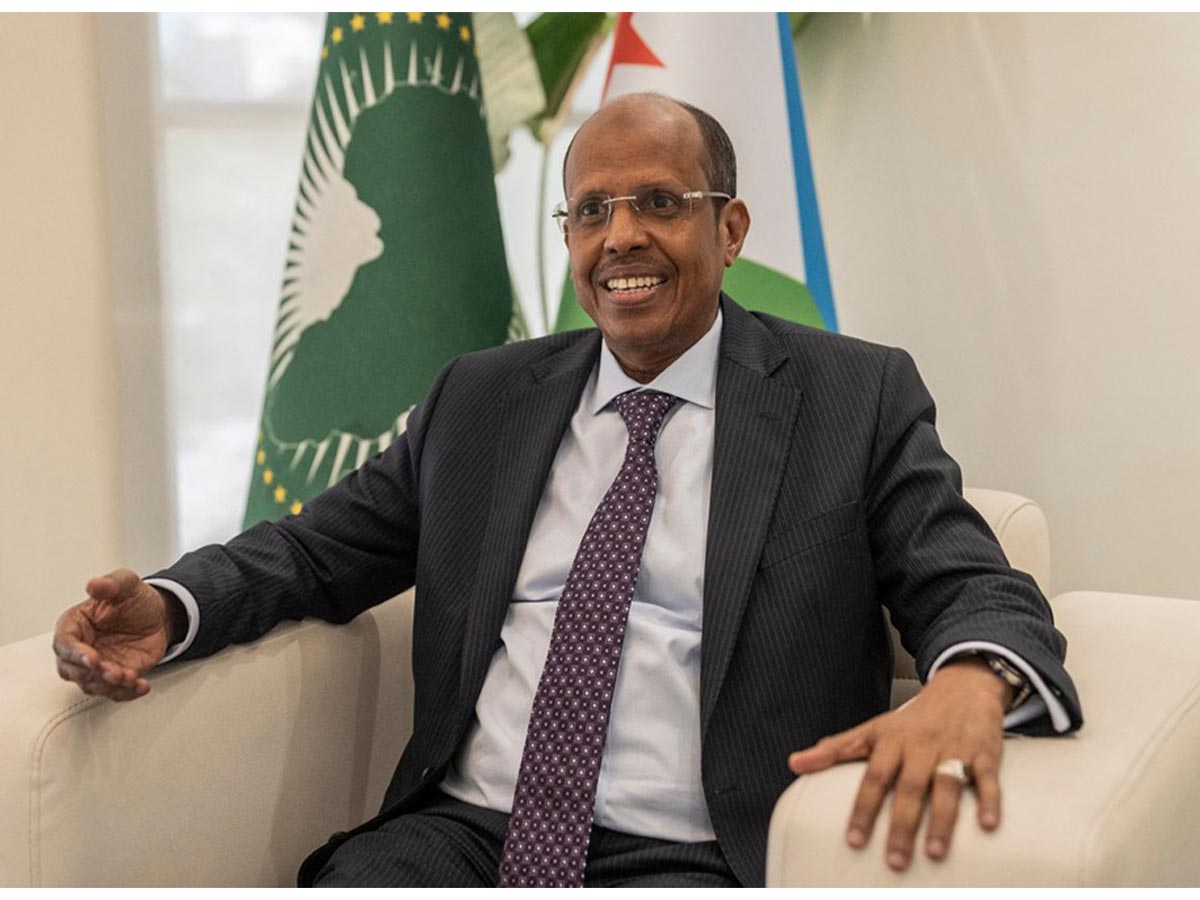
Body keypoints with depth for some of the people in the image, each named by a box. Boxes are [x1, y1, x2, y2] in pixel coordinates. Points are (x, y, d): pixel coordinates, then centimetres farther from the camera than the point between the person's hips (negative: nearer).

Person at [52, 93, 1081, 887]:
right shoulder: (481, 398, 16)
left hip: (690, 858, -2)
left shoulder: (859, 396, 5)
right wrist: (164, 607, -3)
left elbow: (977, 591, -2)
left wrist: (968, 687, -28)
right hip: (459, 831, 3)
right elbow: (319, 547, 18)